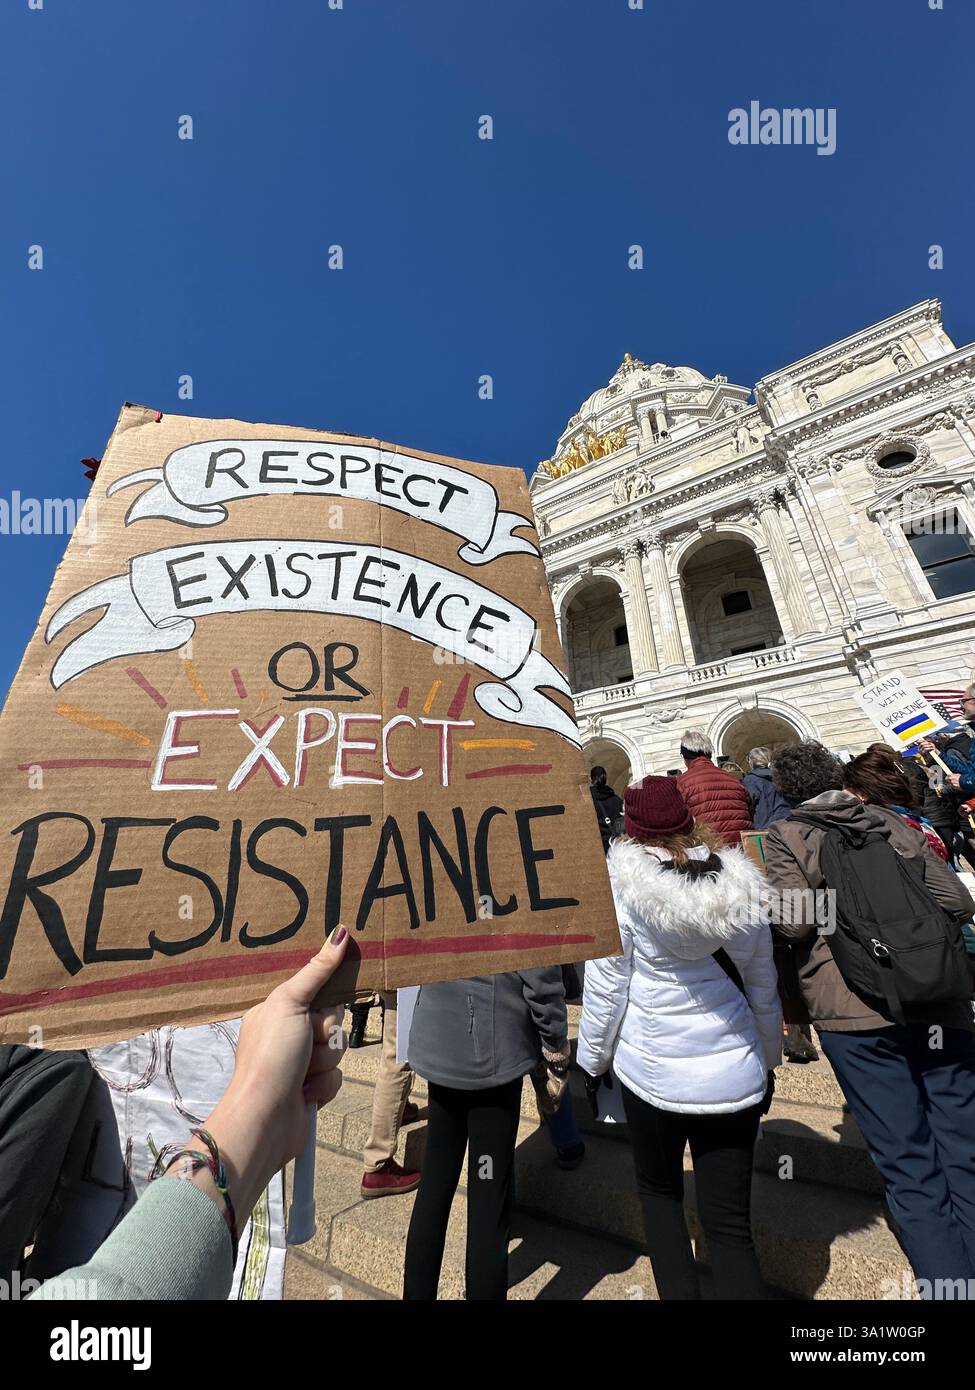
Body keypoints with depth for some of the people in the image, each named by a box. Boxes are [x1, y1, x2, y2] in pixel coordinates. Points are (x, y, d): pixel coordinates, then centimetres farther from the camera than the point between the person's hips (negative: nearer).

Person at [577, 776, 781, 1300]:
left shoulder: (621, 883, -18)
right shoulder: (741, 883, -6)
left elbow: (605, 987, -11)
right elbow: (764, 990, 5)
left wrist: (593, 1061, 5)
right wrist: (769, 1060, 20)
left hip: (652, 1072, -2)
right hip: (735, 1075, 3)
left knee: (660, 1191, 24)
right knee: (730, 1223, 17)